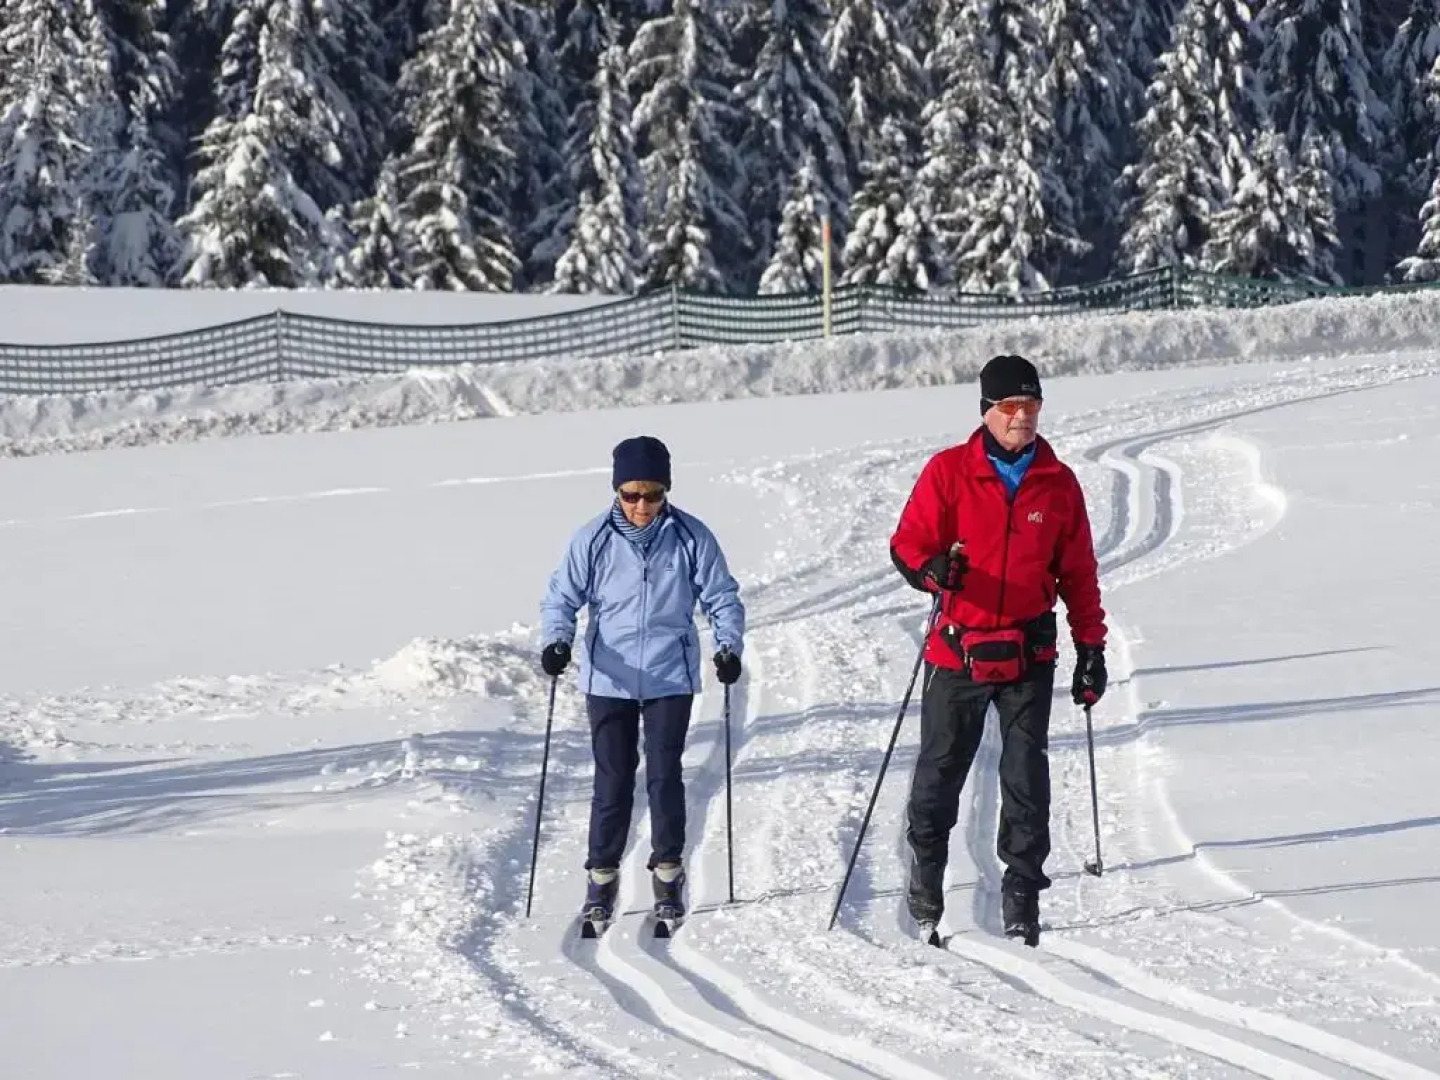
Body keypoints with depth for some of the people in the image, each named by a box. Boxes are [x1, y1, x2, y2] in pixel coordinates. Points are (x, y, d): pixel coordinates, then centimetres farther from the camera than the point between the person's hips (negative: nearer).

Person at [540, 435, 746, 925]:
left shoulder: (691, 537, -4)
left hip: (670, 678, 0)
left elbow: (721, 597, 3)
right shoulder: (593, 540, -5)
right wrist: (557, 641, -16)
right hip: (609, 680, 0)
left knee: (664, 775, -1)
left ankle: (668, 872, 14)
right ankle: (602, 875, 14)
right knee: (613, 779, 3)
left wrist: (729, 646, -12)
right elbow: (562, 597, 1)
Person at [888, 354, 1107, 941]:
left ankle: (1022, 892, 4)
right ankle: (925, 869, 27)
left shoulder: (1058, 483, 6)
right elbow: (908, 542, -4)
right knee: (940, 770, 6)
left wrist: (1091, 647, 9)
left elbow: (1078, 573, 12)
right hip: (957, 650, -1)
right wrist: (932, 569, -27)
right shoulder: (949, 472, -2)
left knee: (1026, 776, -2)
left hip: (1029, 655, 1)